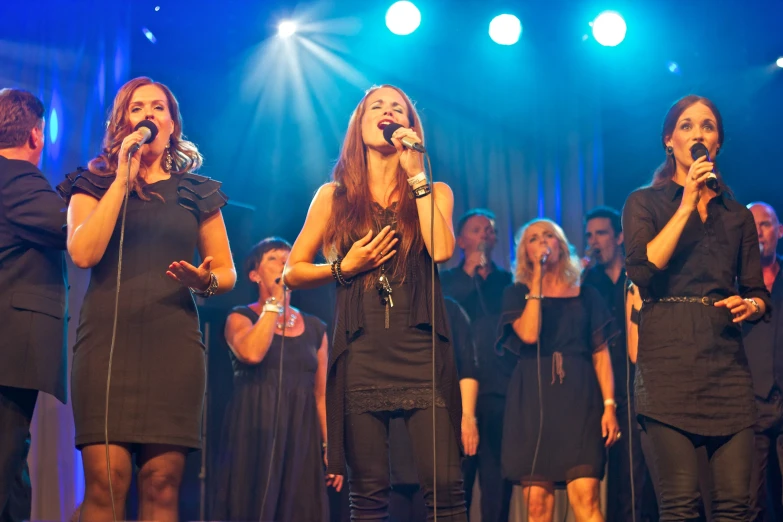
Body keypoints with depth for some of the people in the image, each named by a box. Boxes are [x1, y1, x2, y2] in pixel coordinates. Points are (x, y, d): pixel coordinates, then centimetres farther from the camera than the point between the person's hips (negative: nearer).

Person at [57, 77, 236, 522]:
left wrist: (206, 280, -6)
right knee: (106, 481, -13)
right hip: (107, 337, -1)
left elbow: (227, 271, 18)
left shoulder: (197, 192, 17)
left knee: (162, 484, -7)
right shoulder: (94, 184, 14)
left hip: (173, 339, 1)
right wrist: (123, 179, -3)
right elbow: (83, 253, -4)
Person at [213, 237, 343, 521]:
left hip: (300, 437, 4)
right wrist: (275, 302, -12)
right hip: (255, 435, -3)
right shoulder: (240, 318, 3)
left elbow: (322, 395, 12)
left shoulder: (315, 328, 14)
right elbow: (252, 353, -21)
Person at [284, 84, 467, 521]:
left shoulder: (434, 192, 12)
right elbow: (293, 271, 14)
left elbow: (442, 250, -9)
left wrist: (415, 174, -4)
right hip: (361, 353, 1)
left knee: (445, 486, -10)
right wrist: (344, 267, -3)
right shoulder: (334, 197, 13)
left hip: (422, 349, 0)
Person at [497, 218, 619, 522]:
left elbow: (601, 354, 10)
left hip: (579, 398, 0)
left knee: (585, 496, -15)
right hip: (532, 399, 0)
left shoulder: (586, 295, 14)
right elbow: (529, 334, -9)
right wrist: (537, 278, -4)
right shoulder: (516, 293, 11)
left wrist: (609, 405, -3)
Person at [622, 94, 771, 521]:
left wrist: (750, 305, -4)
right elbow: (642, 270, -7)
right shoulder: (646, 202, 10)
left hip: (726, 359, 3)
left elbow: (758, 293, 19)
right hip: (669, 357, -3)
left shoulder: (737, 214, 19)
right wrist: (686, 205, -6)